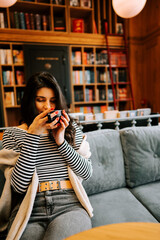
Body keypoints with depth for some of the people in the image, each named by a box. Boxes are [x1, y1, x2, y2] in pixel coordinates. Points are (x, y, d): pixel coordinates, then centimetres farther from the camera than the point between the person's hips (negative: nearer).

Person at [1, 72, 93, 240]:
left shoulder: (71, 129, 8)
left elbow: (87, 173, 3)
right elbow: (19, 186, -7)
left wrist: (61, 141, -9)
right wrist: (33, 134, -13)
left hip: (69, 206, 1)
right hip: (29, 209, 1)